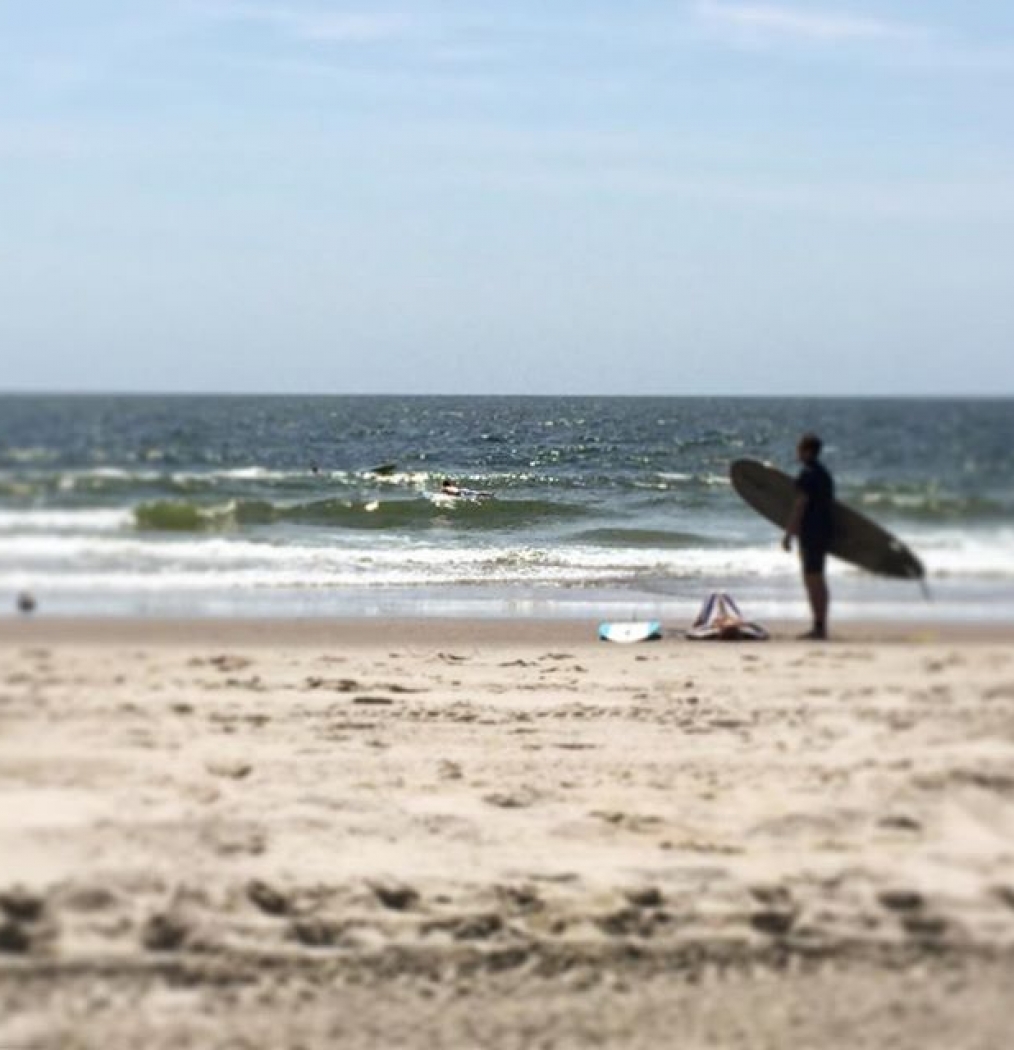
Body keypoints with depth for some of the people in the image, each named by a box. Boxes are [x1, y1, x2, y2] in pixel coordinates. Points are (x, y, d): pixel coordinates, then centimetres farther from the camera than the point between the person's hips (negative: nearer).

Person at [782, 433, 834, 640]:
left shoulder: (807, 474, -15)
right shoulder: (824, 473, 15)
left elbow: (800, 506, -18)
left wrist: (788, 534, -16)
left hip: (811, 530, -10)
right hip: (825, 529, 10)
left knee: (812, 579, -7)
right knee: (818, 579, 14)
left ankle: (818, 627, -8)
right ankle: (821, 626, 17)